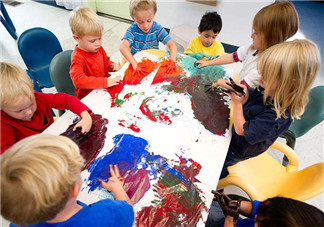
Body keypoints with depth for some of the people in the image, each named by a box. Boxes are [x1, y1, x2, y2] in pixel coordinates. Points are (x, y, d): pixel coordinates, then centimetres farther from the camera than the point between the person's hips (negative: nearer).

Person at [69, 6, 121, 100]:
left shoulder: (98, 49, 4)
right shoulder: (77, 57, -21)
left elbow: (106, 63, 22)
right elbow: (78, 80, -36)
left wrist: (112, 65, -4)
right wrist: (104, 82, -42)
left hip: (104, 88, 8)